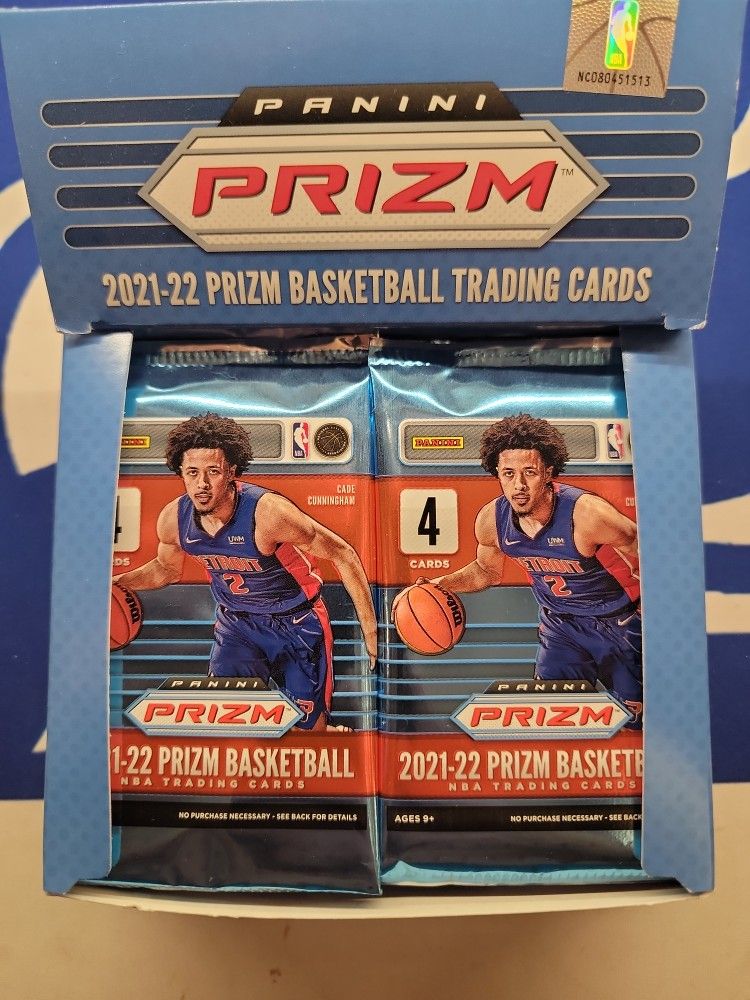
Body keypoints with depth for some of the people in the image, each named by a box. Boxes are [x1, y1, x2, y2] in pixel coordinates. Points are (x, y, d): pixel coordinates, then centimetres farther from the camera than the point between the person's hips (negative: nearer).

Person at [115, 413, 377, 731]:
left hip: (297, 624, -4)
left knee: (308, 728, 4)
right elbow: (166, 569, 11)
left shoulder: (268, 512, -31)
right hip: (235, 624, 4)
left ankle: (338, 735, 39)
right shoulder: (173, 519, -14)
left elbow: (343, 555, -21)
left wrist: (369, 629, -20)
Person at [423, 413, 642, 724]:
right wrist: (437, 586, -8)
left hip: (619, 625, -3)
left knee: (636, 723, 7)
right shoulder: (490, 521, -17)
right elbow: (487, 571, 6)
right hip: (559, 626, 4)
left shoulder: (587, 513, -32)